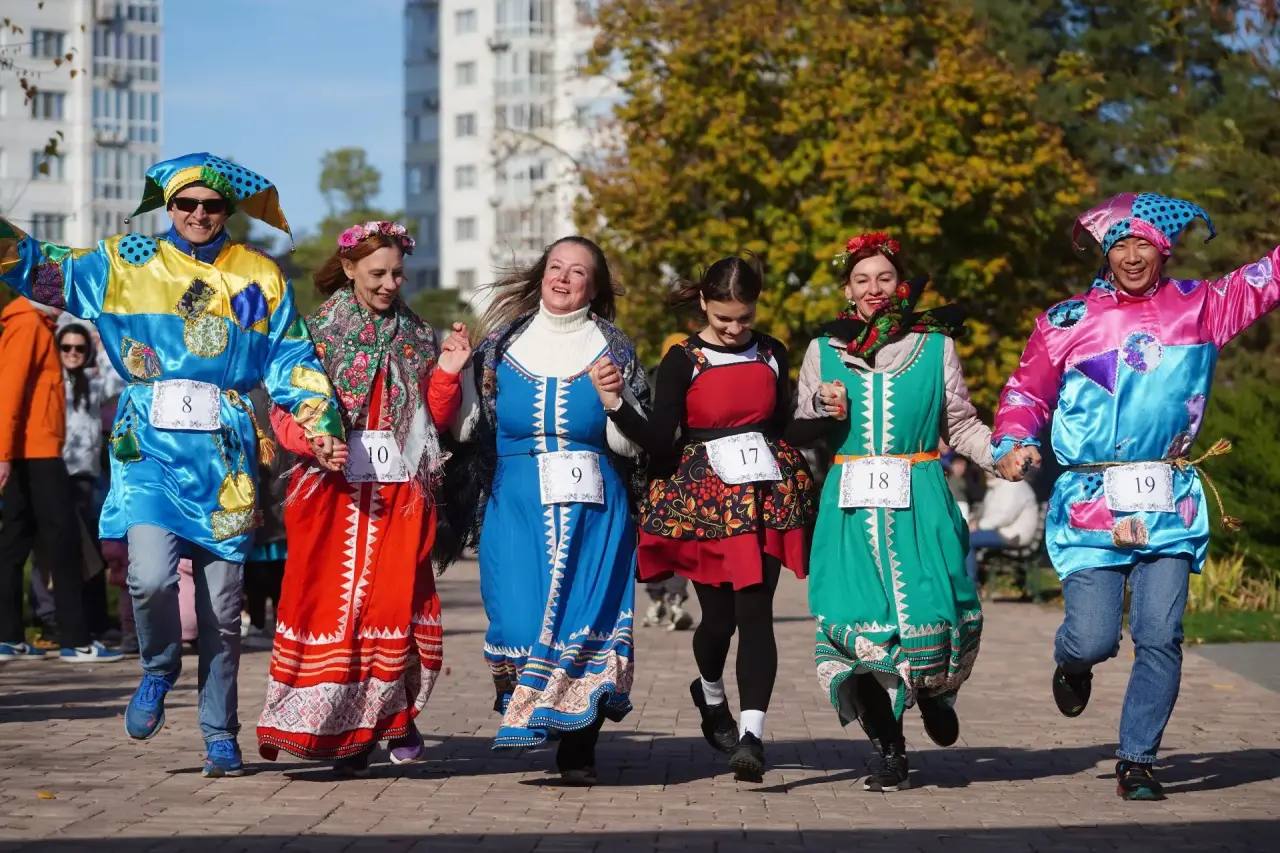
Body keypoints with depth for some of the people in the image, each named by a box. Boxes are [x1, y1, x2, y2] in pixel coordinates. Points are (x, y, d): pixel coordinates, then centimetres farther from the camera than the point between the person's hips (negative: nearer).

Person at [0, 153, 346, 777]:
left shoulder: (261, 277, 11)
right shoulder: (126, 264, 9)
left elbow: (293, 362, 10)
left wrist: (321, 425, -3)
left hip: (225, 457, 1)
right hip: (150, 448, -1)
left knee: (222, 607, 3)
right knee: (151, 576, -22)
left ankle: (220, 736, 19)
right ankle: (159, 671, 10)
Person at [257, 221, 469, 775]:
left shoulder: (417, 338, 13)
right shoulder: (317, 332, 4)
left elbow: (435, 420, 12)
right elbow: (285, 412, -1)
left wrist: (446, 374, -5)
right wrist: (314, 440, -21)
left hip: (399, 496, 2)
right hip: (333, 493, -2)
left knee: (395, 603, -6)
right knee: (331, 604, -4)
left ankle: (395, 715, 13)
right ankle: (337, 728, 5)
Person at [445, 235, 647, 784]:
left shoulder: (612, 350, 8)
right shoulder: (503, 344, 11)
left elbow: (631, 446, 4)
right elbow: (469, 429, 12)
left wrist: (614, 401, -13)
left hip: (592, 508, -1)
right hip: (516, 505, 1)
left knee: (586, 617, -8)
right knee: (520, 616, -13)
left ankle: (579, 750, 3)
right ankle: (530, 717, 11)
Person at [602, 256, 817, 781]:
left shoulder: (771, 353, 7)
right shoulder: (683, 360, -2)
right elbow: (661, 442, -8)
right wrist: (616, 406, -21)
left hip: (767, 496, 1)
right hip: (704, 497, -1)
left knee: (755, 610, -10)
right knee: (719, 615, 4)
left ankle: (751, 735, -16)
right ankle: (711, 695, 39)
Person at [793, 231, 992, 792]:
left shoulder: (935, 346, 10)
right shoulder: (824, 350, 13)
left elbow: (961, 425, 11)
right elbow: (799, 430, 17)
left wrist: (1003, 456, -6)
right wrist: (824, 408, -4)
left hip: (919, 503, -1)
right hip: (852, 507, 1)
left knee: (930, 614, -11)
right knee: (860, 623, -9)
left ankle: (935, 692, 25)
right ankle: (889, 752, 4)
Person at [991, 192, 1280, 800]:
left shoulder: (1200, 306, 7)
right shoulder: (1067, 322, 5)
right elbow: (1025, 392, 12)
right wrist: (1015, 443, -6)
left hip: (1170, 505, 1)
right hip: (1089, 503, -1)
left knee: (1160, 638, -6)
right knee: (1093, 640, -7)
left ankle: (1137, 761, 9)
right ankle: (1071, 665, 31)